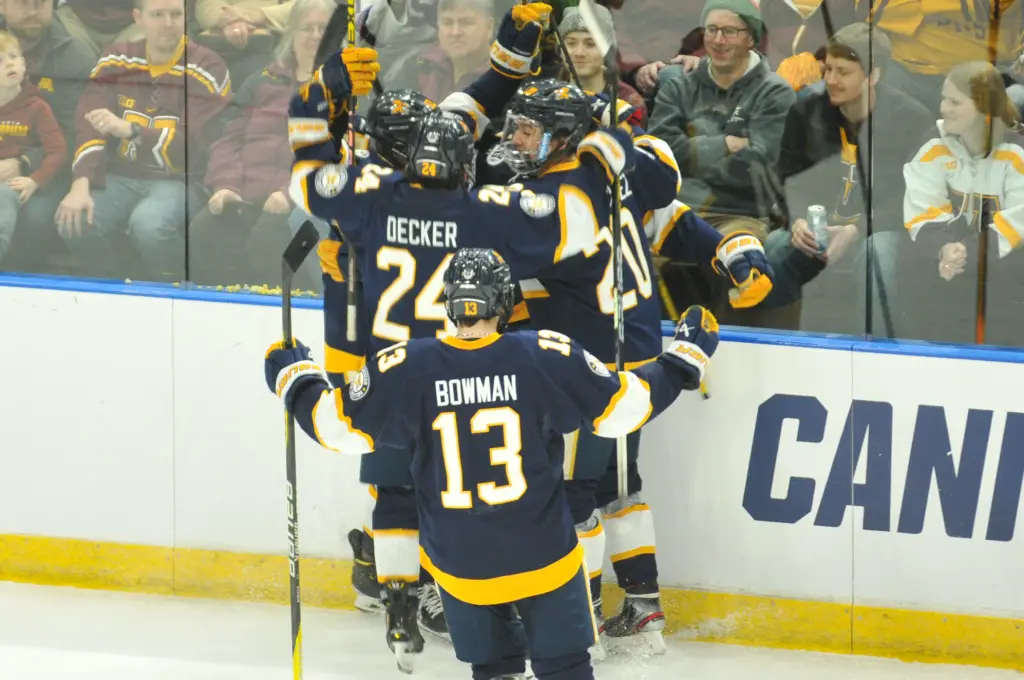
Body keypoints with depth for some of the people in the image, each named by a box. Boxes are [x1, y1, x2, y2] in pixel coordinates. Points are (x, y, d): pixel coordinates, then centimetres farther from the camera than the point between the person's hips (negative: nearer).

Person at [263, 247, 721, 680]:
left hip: (459, 563, 2)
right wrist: (685, 357, 8)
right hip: (541, 556, -1)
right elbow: (623, 407, -7)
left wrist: (295, 378, 17)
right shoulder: (546, 357, -14)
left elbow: (339, 426, -2)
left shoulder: (405, 368, -12)